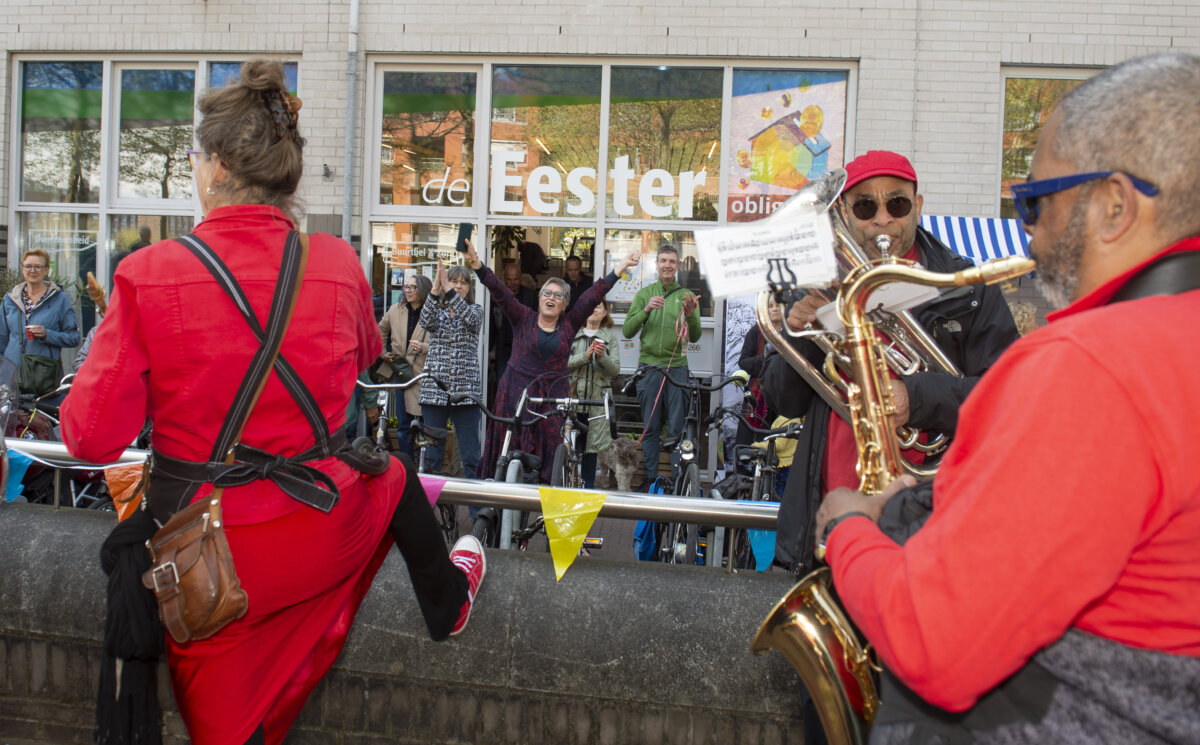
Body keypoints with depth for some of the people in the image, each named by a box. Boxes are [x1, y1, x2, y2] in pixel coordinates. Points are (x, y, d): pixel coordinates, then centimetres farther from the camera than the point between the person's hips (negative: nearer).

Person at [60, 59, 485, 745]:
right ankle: (448, 602, 57)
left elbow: (92, 436, -13)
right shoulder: (337, 264, -10)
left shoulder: (148, 276, -16)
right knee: (397, 476, 34)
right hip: (320, 539, 1)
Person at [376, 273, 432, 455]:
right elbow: (381, 330, 28)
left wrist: (424, 347, -21)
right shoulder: (395, 310, 9)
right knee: (403, 424, 9)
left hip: (423, 373, -5)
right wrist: (382, 352, 18)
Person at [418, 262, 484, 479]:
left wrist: (448, 290, -27)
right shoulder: (437, 311, 11)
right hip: (434, 389, 1)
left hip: (465, 390, -1)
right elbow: (426, 321, -13)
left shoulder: (476, 311, 9)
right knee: (431, 454, 4)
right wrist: (435, 290, -28)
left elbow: (470, 318, -16)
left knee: (470, 456, -2)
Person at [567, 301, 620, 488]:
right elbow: (565, 364, -2)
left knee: (590, 445, 2)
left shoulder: (610, 336, 13)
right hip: (573, 394, -1)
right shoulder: (573, 333, 10)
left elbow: (615, 369, 5)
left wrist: (602, 356, -13)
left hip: (598, 397, 1)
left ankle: (588, 487, 10)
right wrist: (586, 355, -14)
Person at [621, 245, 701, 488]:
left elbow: (695, 337, 1)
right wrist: (646, 310, -15)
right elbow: (627, 331, 1)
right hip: (648, 367, 1)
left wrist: (690, 315, -19)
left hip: (677, 369, -1)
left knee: (677, 428, -1)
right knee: (650, 428, 6)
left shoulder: (687, 296, 7)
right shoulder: (644, 294, 9)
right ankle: (650, 480, 13)